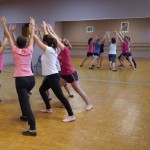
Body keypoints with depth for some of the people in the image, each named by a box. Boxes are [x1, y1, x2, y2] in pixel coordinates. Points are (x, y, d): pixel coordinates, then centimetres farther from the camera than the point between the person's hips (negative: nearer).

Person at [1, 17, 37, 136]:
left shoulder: (15, 50, 0)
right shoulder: (29, 50, 6)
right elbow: (32, 37, 20)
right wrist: (32, 25, 33)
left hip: (21, 80, -5)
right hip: (31, 79, 5)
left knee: (26, 103, -9)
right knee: (23, 97, 33)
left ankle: (33, 129, -14)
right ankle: (25, 115, 46)